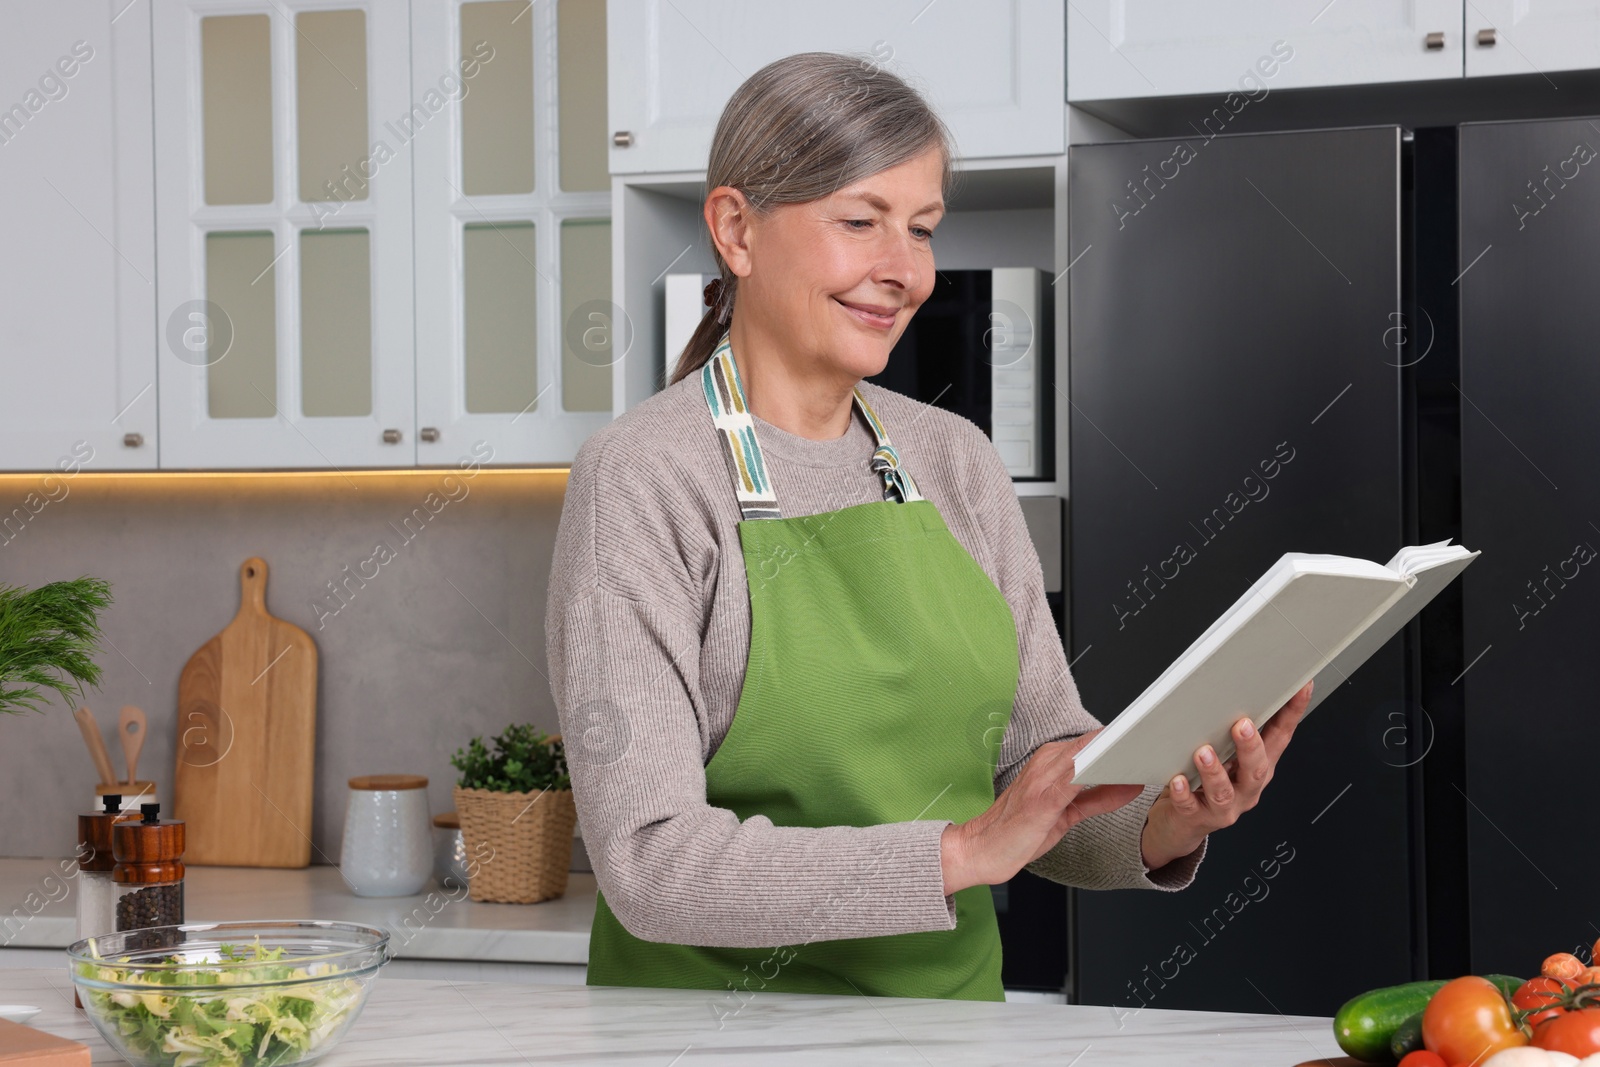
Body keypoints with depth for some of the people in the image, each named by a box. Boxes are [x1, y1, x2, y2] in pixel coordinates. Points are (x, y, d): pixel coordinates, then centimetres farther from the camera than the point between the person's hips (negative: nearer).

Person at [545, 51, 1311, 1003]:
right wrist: (961, 851, -21)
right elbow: (650, 863, -17)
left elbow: (1042, 765, 9)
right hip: (726, 1021, -4)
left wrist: (1164, 825, -10)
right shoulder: (640, 481, -9)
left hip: (953, 1002, 5)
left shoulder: (958, 462, 8)